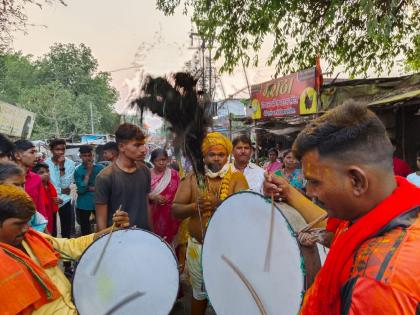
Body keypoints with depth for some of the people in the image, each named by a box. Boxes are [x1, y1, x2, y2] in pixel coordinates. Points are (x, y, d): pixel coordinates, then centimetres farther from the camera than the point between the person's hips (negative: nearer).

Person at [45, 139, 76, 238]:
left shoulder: (70, 163, -7)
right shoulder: (46, 163, -9)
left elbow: (65, 185, -15)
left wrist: (61, 166, -21)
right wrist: (61, 190, -11)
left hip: (65, 201, 1)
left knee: (67, 232, 12)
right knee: (51, 231, 12)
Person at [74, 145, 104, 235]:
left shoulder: (100, 168, 0)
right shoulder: (78, 170, -1)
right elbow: (81, 189, -11)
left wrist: (88, 188, -10)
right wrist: (88, 173, -14)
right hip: (83, 205, 1)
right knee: (85, 232, 12)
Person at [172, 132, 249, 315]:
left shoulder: (236, 177, -4)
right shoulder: (193, 178, 0)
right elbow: (175, 210, -4)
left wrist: (221, 204, -34)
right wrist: (194, 206, -24)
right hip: (198, 246, 1)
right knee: (199, 292, 18)